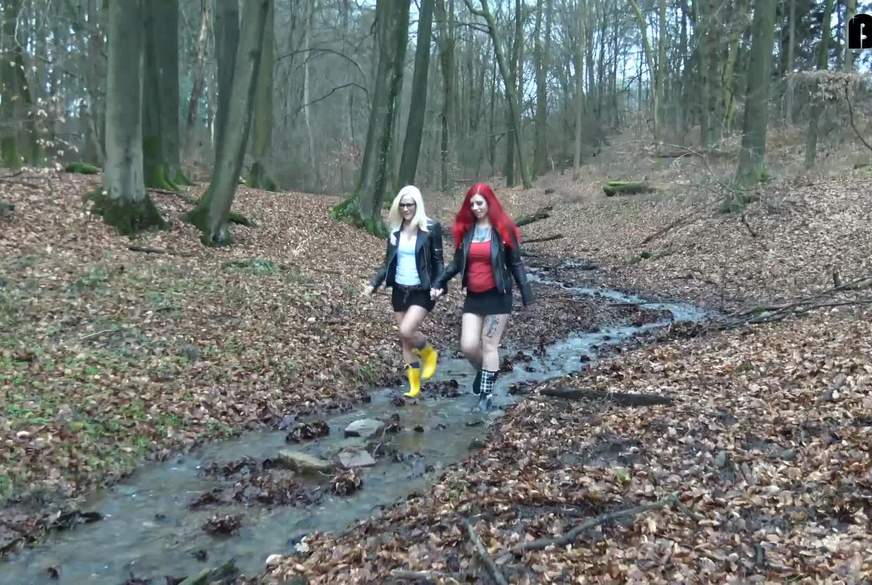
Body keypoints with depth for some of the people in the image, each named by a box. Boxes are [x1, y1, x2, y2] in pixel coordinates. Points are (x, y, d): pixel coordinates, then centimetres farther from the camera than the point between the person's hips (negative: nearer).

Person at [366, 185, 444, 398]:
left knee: (407, 331, -22)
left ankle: (429, 352, 11)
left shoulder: (431, 228, -9)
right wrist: (374, 284, 1)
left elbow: (438, 261, -7)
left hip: (422, 291, -5)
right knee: (405, 340, 9)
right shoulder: (395, 229, 5)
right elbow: (388, 262, 11)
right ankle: (414, 385, 23)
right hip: (399, 290, 5)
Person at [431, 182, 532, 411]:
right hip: (473, 297, 4)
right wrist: (439, 283, -1)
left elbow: (515, 264, -2)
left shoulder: (503, 230, -7)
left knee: (490, 346, 2)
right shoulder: (465, 230, 3)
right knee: (468, 345, 0)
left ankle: (487, 392, 14)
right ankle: (483, 371, 31)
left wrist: (526, 295, -4)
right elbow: (457, 263, 10)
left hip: (497, 296, -4)